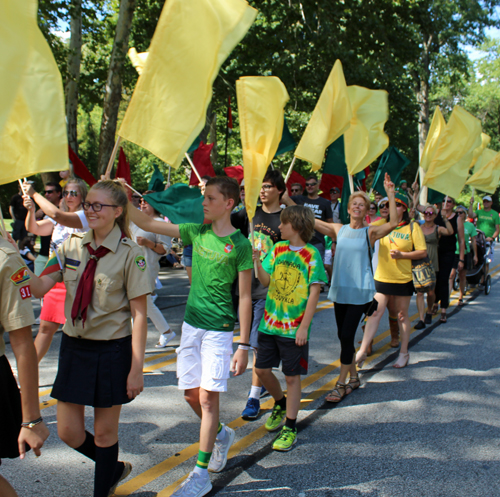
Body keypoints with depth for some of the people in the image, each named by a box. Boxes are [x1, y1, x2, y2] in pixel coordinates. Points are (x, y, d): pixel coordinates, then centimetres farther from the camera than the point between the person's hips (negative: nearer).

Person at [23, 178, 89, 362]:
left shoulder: (86, 216, -10)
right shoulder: (57, 219, 14)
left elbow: (57, 215, -26)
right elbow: (35, 228, 3)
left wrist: (34, 194, -16)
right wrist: (31, 210, -16)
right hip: (55, 280, 7)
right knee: (46, 326, 13)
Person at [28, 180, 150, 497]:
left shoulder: (130, 254, -12)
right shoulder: (72, 246, 2)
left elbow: (139, 314, -13)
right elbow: (39, 287, -9)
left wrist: (136, 369, -15)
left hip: (112, 351, -5)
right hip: (74, 346, 5)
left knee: (105, 432, 9)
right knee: (69, 432, 10)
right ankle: (114, 469, 39)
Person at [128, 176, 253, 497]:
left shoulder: (240, 245, -10)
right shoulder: (197, 233, 4)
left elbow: (245, 297, -8)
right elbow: (148, 223, 8)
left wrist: (244, 345, -9)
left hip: (219, 329, -5)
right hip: (191, 324, 5)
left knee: (208, 397, -4)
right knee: (191, 393, 10)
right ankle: (222, 434, 38)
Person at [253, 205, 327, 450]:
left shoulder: (311, 255, -8)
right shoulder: (278, 249, 7)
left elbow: (314, 293, -10)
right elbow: (266, 281, 4)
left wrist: (304, 327, -14)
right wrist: (257, 262, -14)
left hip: (294, 327, -5)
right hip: (270, 322, 5)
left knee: (292, 376, 4)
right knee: (262, 369, 12)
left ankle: (290, 428, 15)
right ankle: (280, 404, 39)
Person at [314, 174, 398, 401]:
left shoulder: (370, 232, -2)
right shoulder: (339, 230, 6)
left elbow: (393, 223, -18)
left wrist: (390, 195, -23)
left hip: (360, 291, -4)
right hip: (339, 290, 4)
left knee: (347, 335, -8)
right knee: (343, 336, 11)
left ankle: (341, 384, 3)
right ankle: (353, 377, 28)